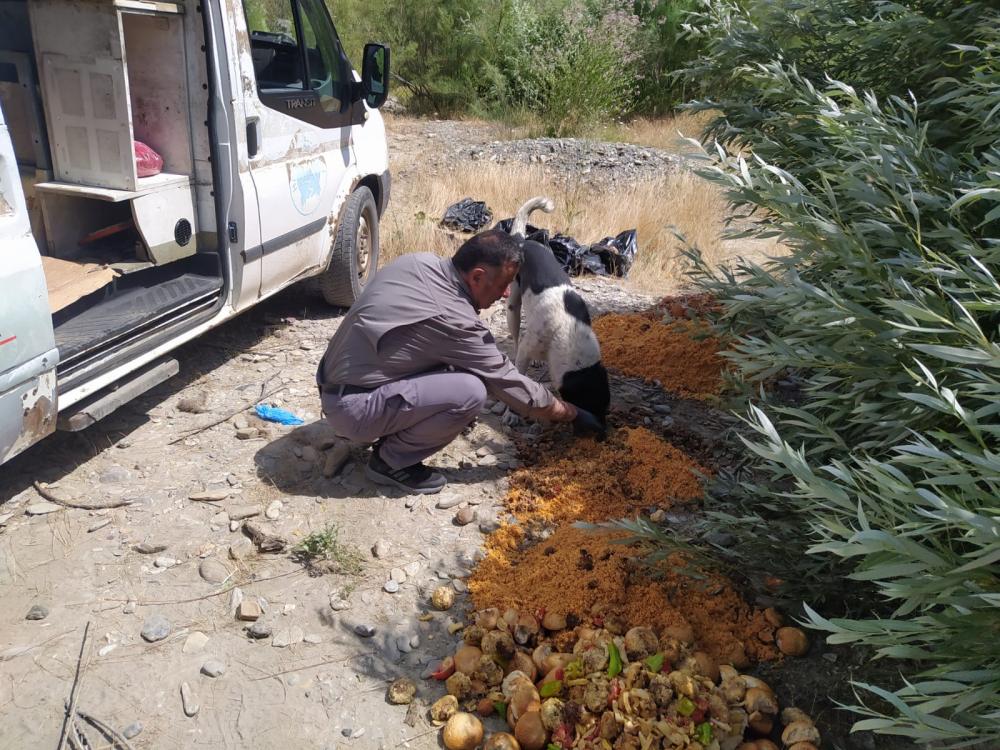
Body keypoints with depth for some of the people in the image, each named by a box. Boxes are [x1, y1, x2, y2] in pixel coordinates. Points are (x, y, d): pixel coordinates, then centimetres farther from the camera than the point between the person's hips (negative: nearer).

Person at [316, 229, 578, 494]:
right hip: (353, 408, -9)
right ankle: (390, 461, -3)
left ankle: (392, 435, 15)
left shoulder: (417, 261, -2)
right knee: (470, 392, -22)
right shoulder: (455, 320, -23)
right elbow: (505, 380, -11)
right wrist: (563, 411, 4)